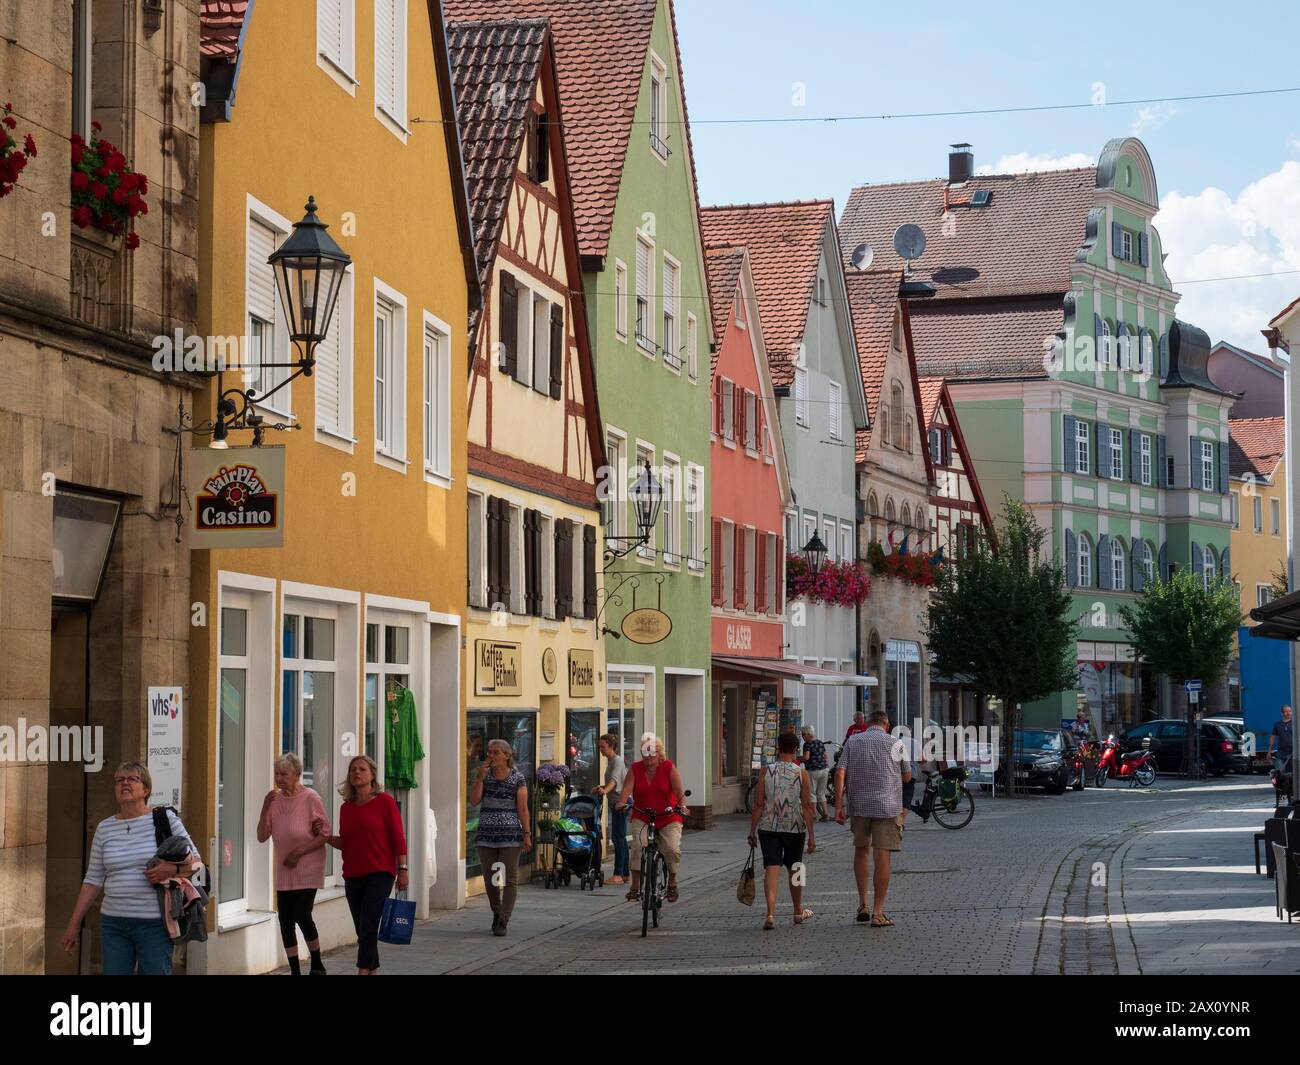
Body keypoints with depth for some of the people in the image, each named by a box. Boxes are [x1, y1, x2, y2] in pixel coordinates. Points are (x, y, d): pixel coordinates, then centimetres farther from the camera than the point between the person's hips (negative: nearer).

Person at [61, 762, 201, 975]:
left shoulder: (165, 819, 0)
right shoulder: (105, 828, 10)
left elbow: (194, 861, 4)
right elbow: (93, 879, 13)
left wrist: (172, 869, -17)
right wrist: (74, 924, 10)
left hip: (154, 923, -3)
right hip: (113, 923, 3)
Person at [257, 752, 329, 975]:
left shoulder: (310, 798, -9)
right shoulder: (275, 800, 6)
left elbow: (324, 834, -9)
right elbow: (262, 836, 4)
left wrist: (298, 853, -16)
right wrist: (265, 808, -9)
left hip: (307, 867, -5)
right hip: (284, 870, 5)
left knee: (302, 915, -14)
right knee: (285, 920, 3)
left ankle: (317, 965, 6)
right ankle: (295, 971, 12)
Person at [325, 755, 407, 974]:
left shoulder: (385, 801, -3)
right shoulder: (346, 807, 11)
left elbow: (398, 838, -4)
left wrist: (403, 869, -9)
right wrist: (328, 836, 0)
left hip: (380, 873, -6)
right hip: (353, 876, 6)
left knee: (368, 926, -14)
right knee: (362, 930, 8)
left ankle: (363, 971, -17)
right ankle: (373, 970, 19)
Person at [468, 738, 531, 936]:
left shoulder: (517, 779, 0)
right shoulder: (484, 775, 9)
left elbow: (523, 809, -2)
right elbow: (474, 801, -1)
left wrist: (527, 834, -7)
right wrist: (480, 778, -9)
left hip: (510, 835, -4)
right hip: (486, 834, 4)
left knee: (510, 879, -6)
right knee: (490, 879, 9)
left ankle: (503, 921, -6)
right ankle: (497, 914, 27)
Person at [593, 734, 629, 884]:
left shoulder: (617, 761, -12)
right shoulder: (610, 761, 16)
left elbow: (614, 780, -29)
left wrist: (605, 790, -45)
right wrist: (602, 787, 13)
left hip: (620, 802, -10)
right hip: (616, 803, 10)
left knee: (618, 838, -11)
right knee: (620, 838, 11)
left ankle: (618, 874, -12)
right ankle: (625, 874, 15)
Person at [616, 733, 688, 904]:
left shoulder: (669, 768, -4)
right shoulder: (635, 769, 0)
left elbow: (679, 790, -13)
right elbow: (627, 789, -11)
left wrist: (682, 805, -32)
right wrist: (621, 803, -31)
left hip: (668, 818, -1)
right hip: (642, 818, 1)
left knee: (672, 849, -18)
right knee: (638, 847, -22)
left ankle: (672, 882, 9)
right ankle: (635, 887, -15)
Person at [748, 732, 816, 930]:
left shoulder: (766, 771, -3)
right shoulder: (801, 773, -4)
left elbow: (758, 805, -4)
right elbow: (807, 806, -5)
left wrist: (752, 832, 4)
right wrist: (811, 836, -1)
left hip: (769, 828, -1)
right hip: (795, 828, 1)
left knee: (771, 869, -4)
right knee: (794, 869, 17)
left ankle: (770, 913, -21)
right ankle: (798, 912, 33)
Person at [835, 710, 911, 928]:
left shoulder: (853, 742, 6)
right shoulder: (894, 743, 1)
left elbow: (840, 773, -4)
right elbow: (907, 776, 10)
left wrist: (838, 805, -4)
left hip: (859, 805, 3)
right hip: (887, 806, -3)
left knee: (861, 850, 20)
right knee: (882, 857, -2)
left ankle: (862, 904, 17)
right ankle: (877, 912, -3)